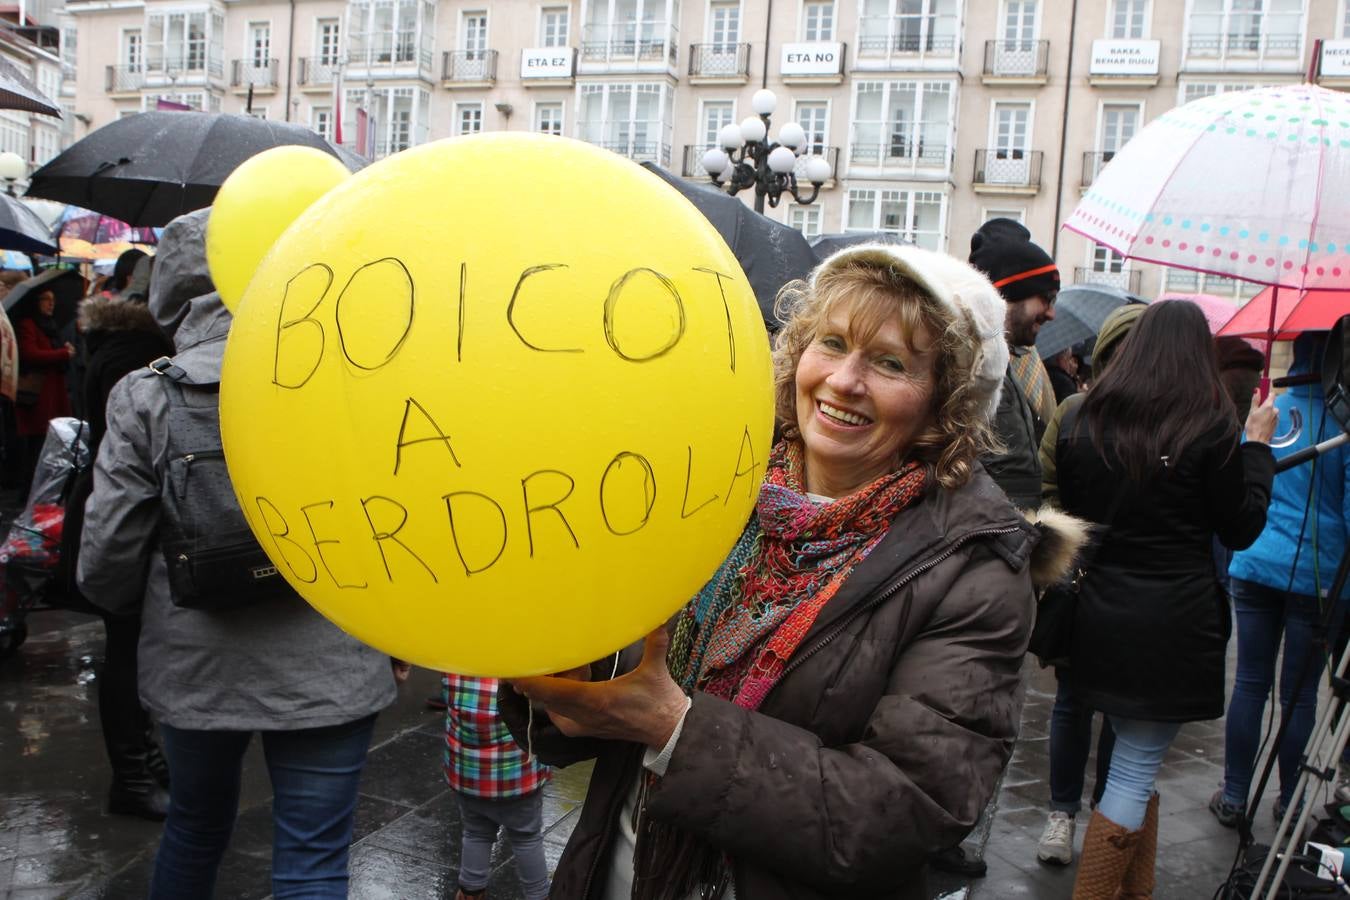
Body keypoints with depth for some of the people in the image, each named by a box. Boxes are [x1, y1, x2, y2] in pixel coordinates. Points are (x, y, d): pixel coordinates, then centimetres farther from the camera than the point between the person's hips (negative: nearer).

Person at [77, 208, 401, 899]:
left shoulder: (146, 398, -8)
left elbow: (106, 556, -5)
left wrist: (139, 609, 18)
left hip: (191, 667, 2)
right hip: (326, 668, -2)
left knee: (195, 824, 28)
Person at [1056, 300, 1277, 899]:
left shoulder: (1083, 421, 2)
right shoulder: (1210, 427, -10)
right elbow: (1242, 529, 1)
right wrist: (1258, 445, 9)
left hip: (1099, 619, 5)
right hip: (1175, 626, -5)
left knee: (1136, 765, 20)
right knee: (1135, 774, 4)